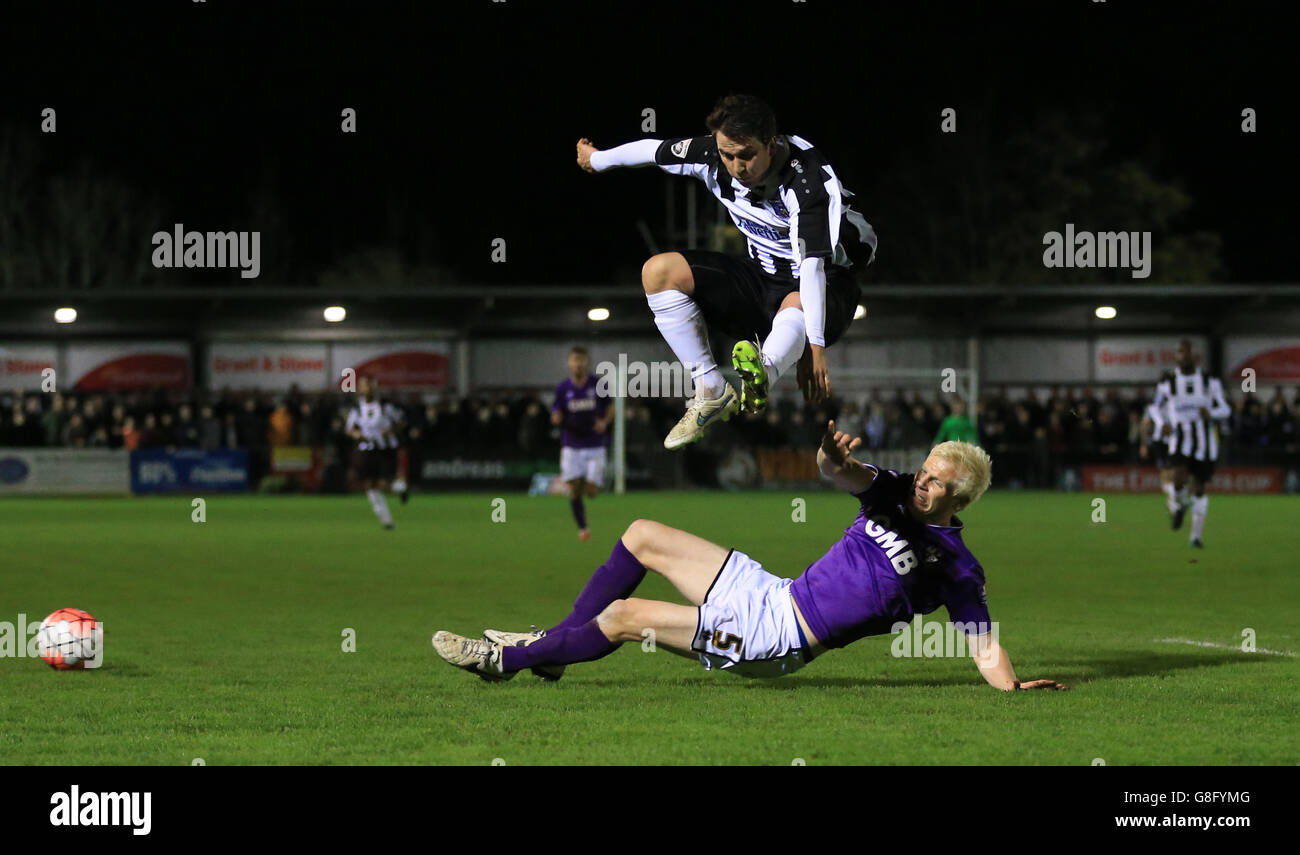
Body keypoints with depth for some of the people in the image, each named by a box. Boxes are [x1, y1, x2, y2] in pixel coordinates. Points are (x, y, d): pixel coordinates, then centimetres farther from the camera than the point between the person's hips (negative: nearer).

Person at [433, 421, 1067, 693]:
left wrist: (1012, 686, -31)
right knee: (642, 535, 9)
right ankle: (554, 644, 18)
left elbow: (985, 648, -12)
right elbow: (836, 471, -9)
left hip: (776, 643, -7)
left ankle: (504, 659, 6)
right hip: (770, 594, 7)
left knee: (624, 617, -11)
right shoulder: (894, 495, 4)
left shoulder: (955, 570, -11)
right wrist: (834, 454, -33)